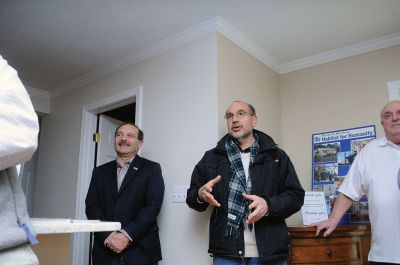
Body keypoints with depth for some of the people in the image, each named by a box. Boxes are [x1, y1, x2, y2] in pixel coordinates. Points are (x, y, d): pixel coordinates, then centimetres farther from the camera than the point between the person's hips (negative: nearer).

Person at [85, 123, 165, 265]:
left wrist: (126, 235, -16)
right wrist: (108, 236, -11)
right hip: (105, 249, 3)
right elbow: (92, 207, 2)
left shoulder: (151, 169, 0)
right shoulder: (100, 171, 11)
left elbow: (153, 206, -9)